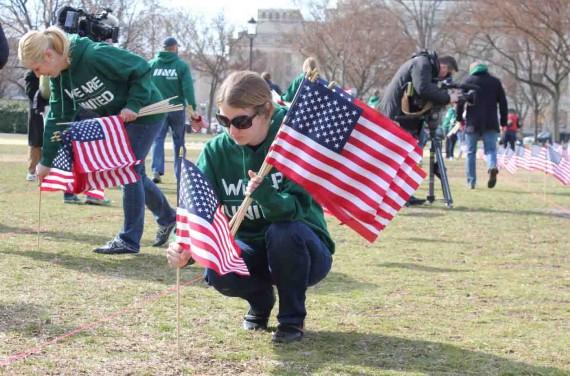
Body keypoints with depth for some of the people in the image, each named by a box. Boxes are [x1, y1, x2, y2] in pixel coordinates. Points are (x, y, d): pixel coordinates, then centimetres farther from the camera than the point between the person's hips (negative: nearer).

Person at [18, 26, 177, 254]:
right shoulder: (59, 76, -7)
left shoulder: (95, 55, -32)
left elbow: (141, 69, -25)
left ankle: (129, 239, -1)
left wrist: (133, 105, -28)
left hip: (144, 113, -8)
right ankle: (167, 217, 34)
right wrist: (46, 161, -5)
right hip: (115, 118, 8)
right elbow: (58, 117, -4)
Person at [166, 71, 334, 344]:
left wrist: (264, 195, -51)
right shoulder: (217, 151, -8)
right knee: (217, 271, -29)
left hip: (303, 254, -3)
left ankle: (292, 318, -10)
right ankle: (261, 299, 8)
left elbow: (297, 207, -29)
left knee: (284, 230, -36)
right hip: (251, 249, 3)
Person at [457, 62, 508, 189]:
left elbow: (460, 101, -1)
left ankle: (471, 182, 7)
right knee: (491, 149, 4)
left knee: (471, 152, 8)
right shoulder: (495, 81, 11)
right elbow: (503, 103, 9)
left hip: (472, 123, -1)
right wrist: (504, 122, 12)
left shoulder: (468, 81, 5)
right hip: (491, 123, 1)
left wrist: (459, 118, 7)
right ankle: (492, 167, -28)